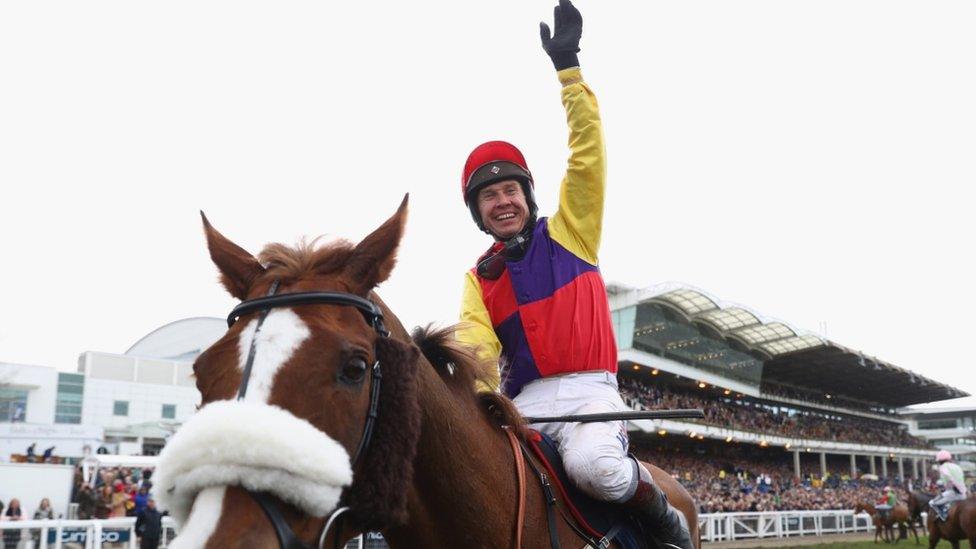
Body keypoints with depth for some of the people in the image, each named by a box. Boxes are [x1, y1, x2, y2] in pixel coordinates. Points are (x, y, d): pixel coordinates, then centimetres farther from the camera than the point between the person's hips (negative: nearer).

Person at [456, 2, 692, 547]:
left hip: (590, 390, -2)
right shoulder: (478, 279, 16)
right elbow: (476, 346, 0)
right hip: (527, 401, 3)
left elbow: (588, 154, 1)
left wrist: (567, 65, -7)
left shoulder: (568, 232, 11)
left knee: (594, 466, -33)